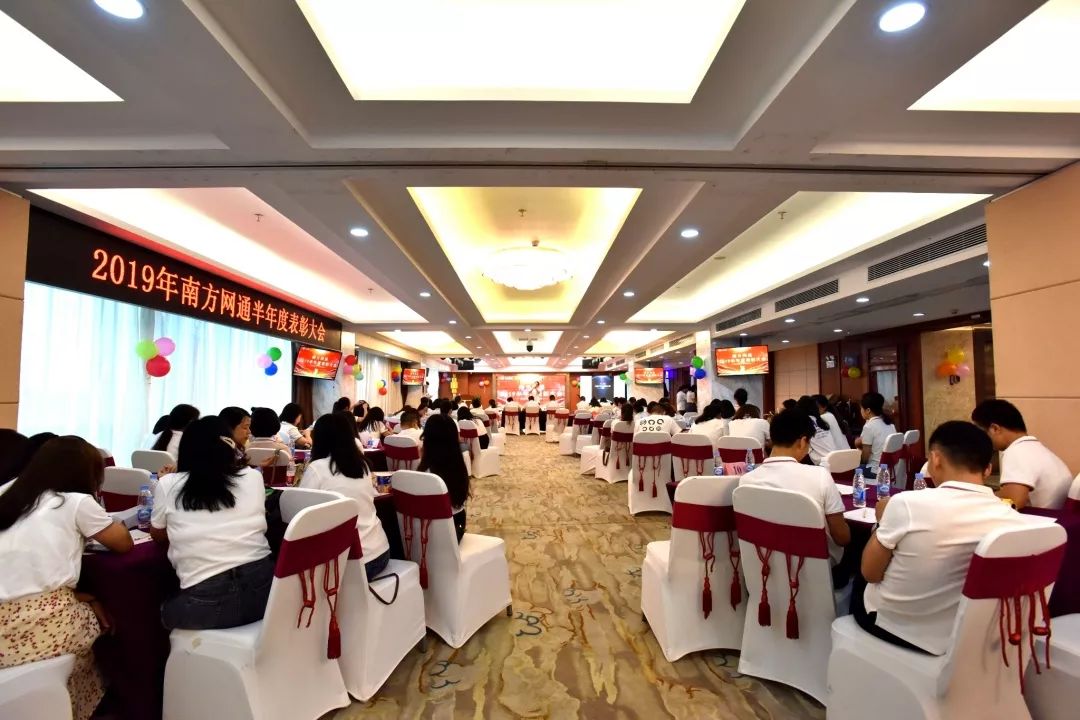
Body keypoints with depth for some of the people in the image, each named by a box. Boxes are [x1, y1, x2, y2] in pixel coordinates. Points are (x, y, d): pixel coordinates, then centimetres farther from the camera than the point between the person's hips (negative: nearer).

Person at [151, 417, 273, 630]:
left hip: (206, 602, -2)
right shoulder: (253, 477, 3)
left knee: (167, 610, 31)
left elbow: (158, 535, 20)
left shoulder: (168, 484, 1)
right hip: (262, 588, 2)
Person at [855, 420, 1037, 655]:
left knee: (860, 583, 31)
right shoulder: (1015, 521, -16)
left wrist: (883, 521, 2)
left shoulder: (907, 503, -27)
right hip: (959, 638, 4)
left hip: (890, 624, -3)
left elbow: (870, 574, -12)